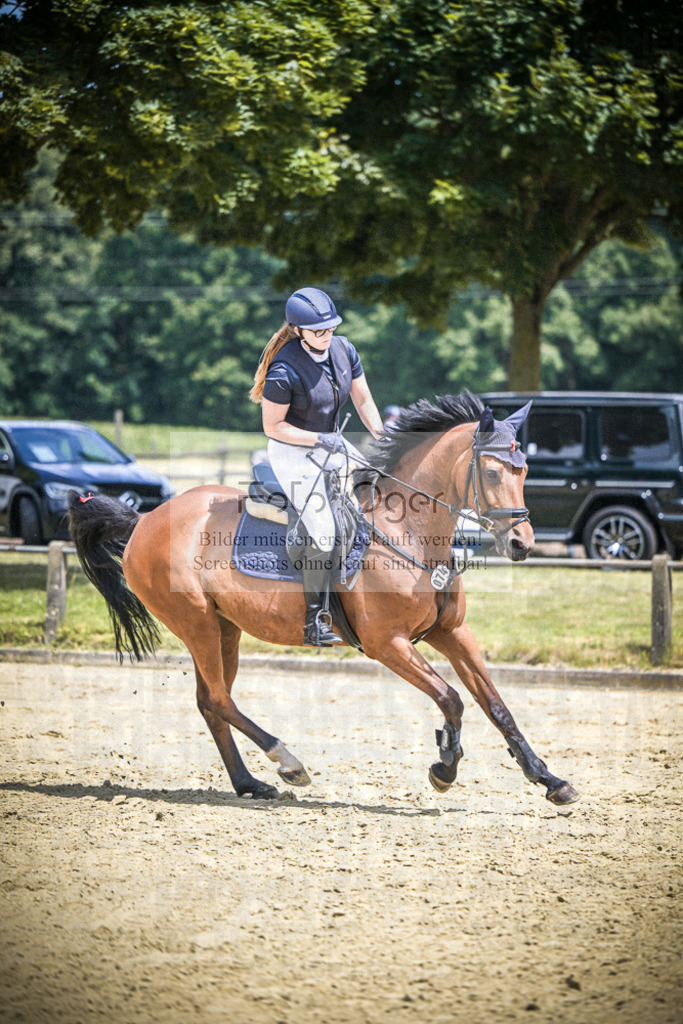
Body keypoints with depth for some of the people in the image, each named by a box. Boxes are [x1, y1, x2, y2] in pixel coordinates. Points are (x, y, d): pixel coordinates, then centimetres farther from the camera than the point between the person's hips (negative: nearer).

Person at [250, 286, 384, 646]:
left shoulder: (343, 350, -5)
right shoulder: (284, 370, -25)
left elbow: (363, 401, 6)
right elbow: (272, 426, -18)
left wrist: (382, 438, -8)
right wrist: (320, 439, -24)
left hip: (330, 442, 8)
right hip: (292, 452, -8)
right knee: (323, 532, -18)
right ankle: (314, 623, -10)